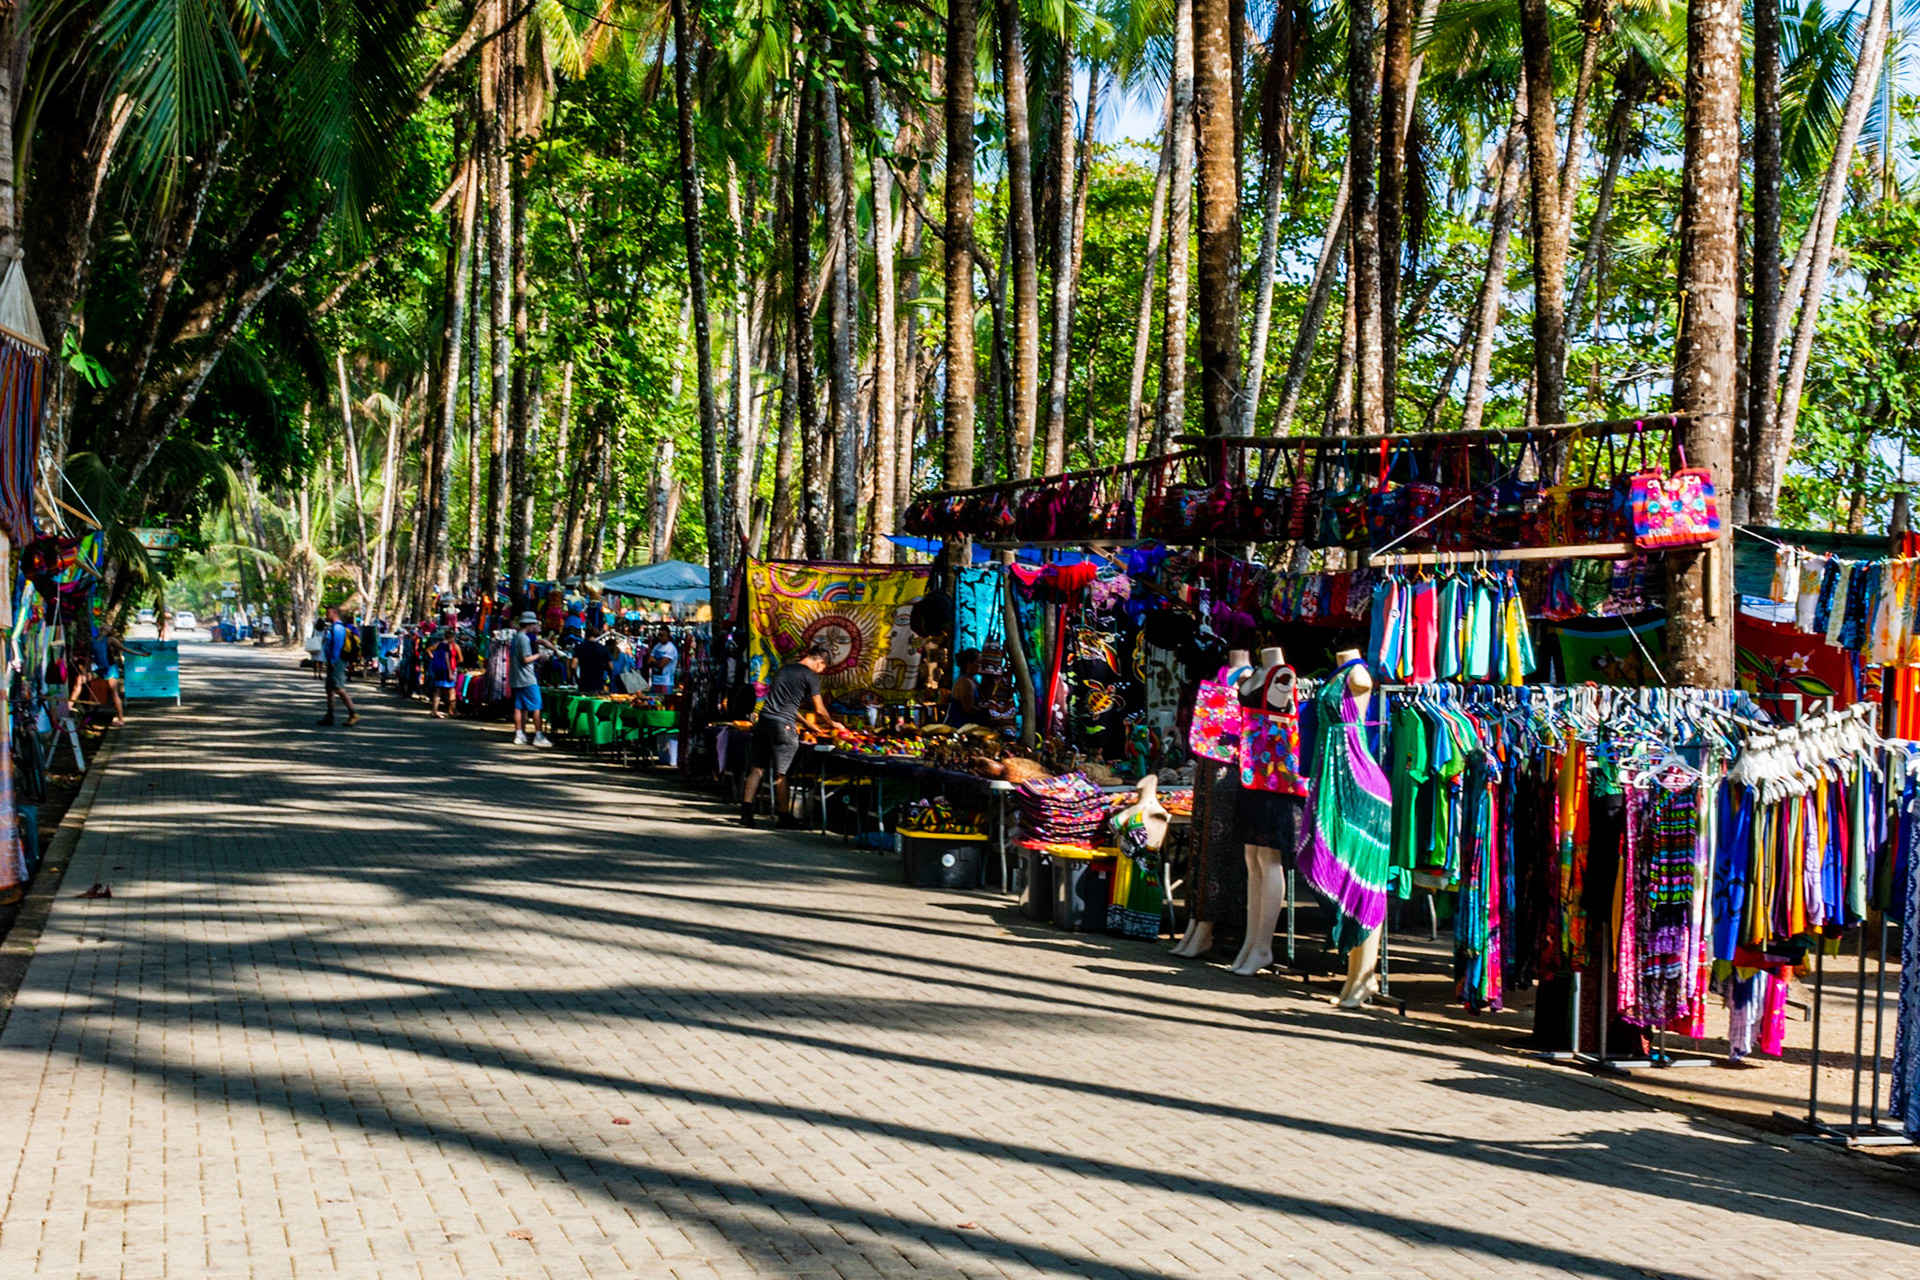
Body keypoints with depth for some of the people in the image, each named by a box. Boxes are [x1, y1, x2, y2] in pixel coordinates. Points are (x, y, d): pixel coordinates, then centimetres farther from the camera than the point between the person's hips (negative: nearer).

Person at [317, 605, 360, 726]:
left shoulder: (337, 628, -15)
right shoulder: (333, 627, 18)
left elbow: (337, 645, -22)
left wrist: (333, 661, -23)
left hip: (336, 663, -11)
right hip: (333, 663, 11)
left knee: (339, 688, -15)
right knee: (329, 689, 12)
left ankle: (354, 714, -15)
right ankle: (329, 717, 15)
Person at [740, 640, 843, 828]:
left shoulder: (784, 669, 21)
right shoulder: (810, 676, -2)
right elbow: (819, 709, 3)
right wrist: (833, 724, 23)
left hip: (764, 721, 6)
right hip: (783, 726, -6)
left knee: (757, 768, 6)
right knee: (781, 773, 1)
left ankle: (746, 812, 1)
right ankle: (784, 816, 8)